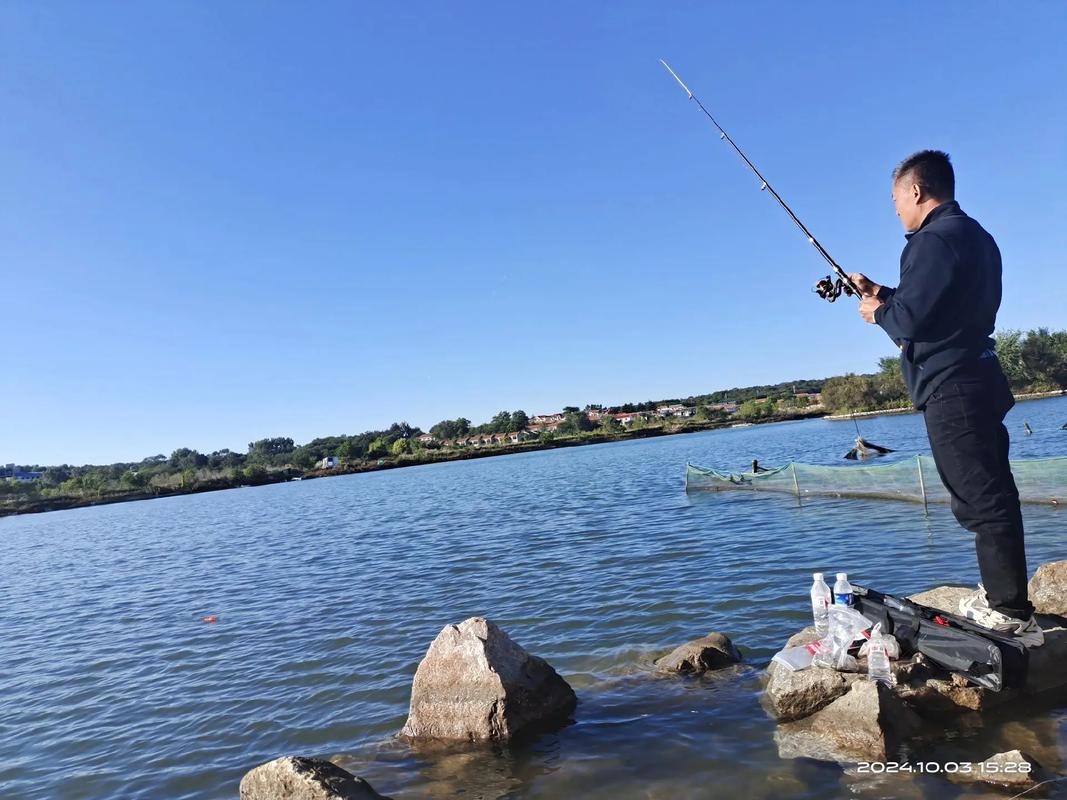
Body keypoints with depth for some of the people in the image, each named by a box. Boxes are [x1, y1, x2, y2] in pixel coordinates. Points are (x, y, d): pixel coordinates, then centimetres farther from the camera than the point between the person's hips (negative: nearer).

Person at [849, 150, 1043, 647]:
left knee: (982, 498, -5)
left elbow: (911, 320, -21)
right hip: (977, 379, 11)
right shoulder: (974, 235, 18)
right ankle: (1002, 598, 28)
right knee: (989, 495, 16)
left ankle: (1012, 614, 3)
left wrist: (879, 312, -1)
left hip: (951, 388, -11)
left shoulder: (934, 240, -15)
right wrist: (884, 294, 18)